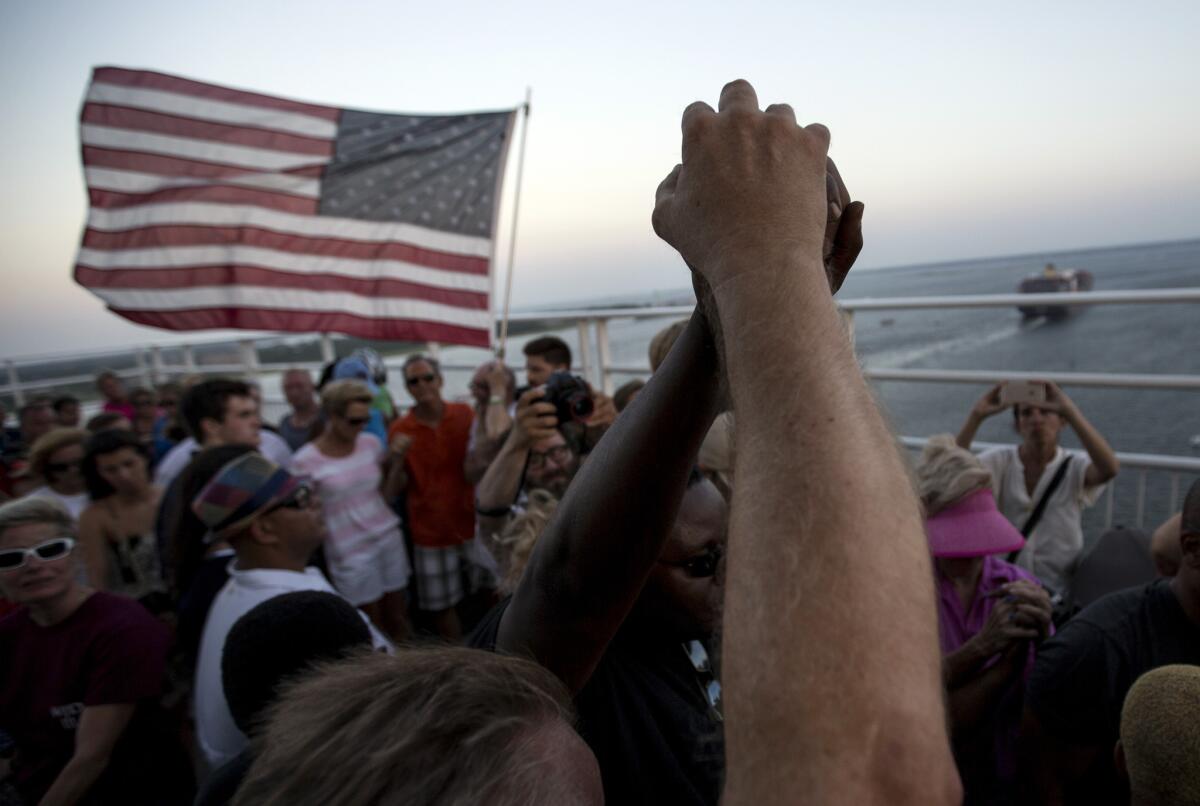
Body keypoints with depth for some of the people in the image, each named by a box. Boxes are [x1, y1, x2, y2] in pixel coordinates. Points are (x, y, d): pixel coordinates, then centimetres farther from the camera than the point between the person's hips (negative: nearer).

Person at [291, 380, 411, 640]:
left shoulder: (371, 443, -1)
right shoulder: (305, 461, -13)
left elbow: (385, 496, 5)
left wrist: (396, 463, -10)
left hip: (390, 539, 4)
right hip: (350, 555, -4)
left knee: (398, 620, 12)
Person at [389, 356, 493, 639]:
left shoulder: (465, 414, -2)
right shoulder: (399, 430, -6)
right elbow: (398, 488, -3)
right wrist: (397, 460, -22)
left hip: (472, 523, 2)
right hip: (430, 532, -1)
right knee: (442, 605, 6)